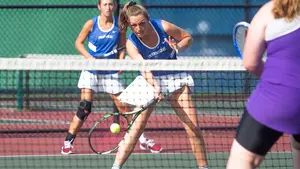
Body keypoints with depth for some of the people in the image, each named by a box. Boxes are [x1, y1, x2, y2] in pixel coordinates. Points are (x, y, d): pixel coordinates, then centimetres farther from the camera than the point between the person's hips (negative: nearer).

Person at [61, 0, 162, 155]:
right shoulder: (91, 24, -7)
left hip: (110, 72, 2)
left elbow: (123, 45, 9)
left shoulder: (119, 25, -3)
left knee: (123, 106, 1)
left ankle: (143, 140, 12)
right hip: (91, 71, -2)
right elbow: (78, 42, 2)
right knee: (85, 107, -10)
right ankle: (68, 142, -2)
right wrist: (90, 58, -13)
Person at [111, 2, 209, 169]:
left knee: (193, 126, -5)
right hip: (150, 80, -1)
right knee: (137, 125, -14)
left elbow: (188, 37, 0)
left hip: (175, 77, 1)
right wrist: (155, 87, -46)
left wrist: (178, 47, -22)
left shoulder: (163, 26, -15)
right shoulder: (131, 44, -17)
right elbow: (144, 68, -30)